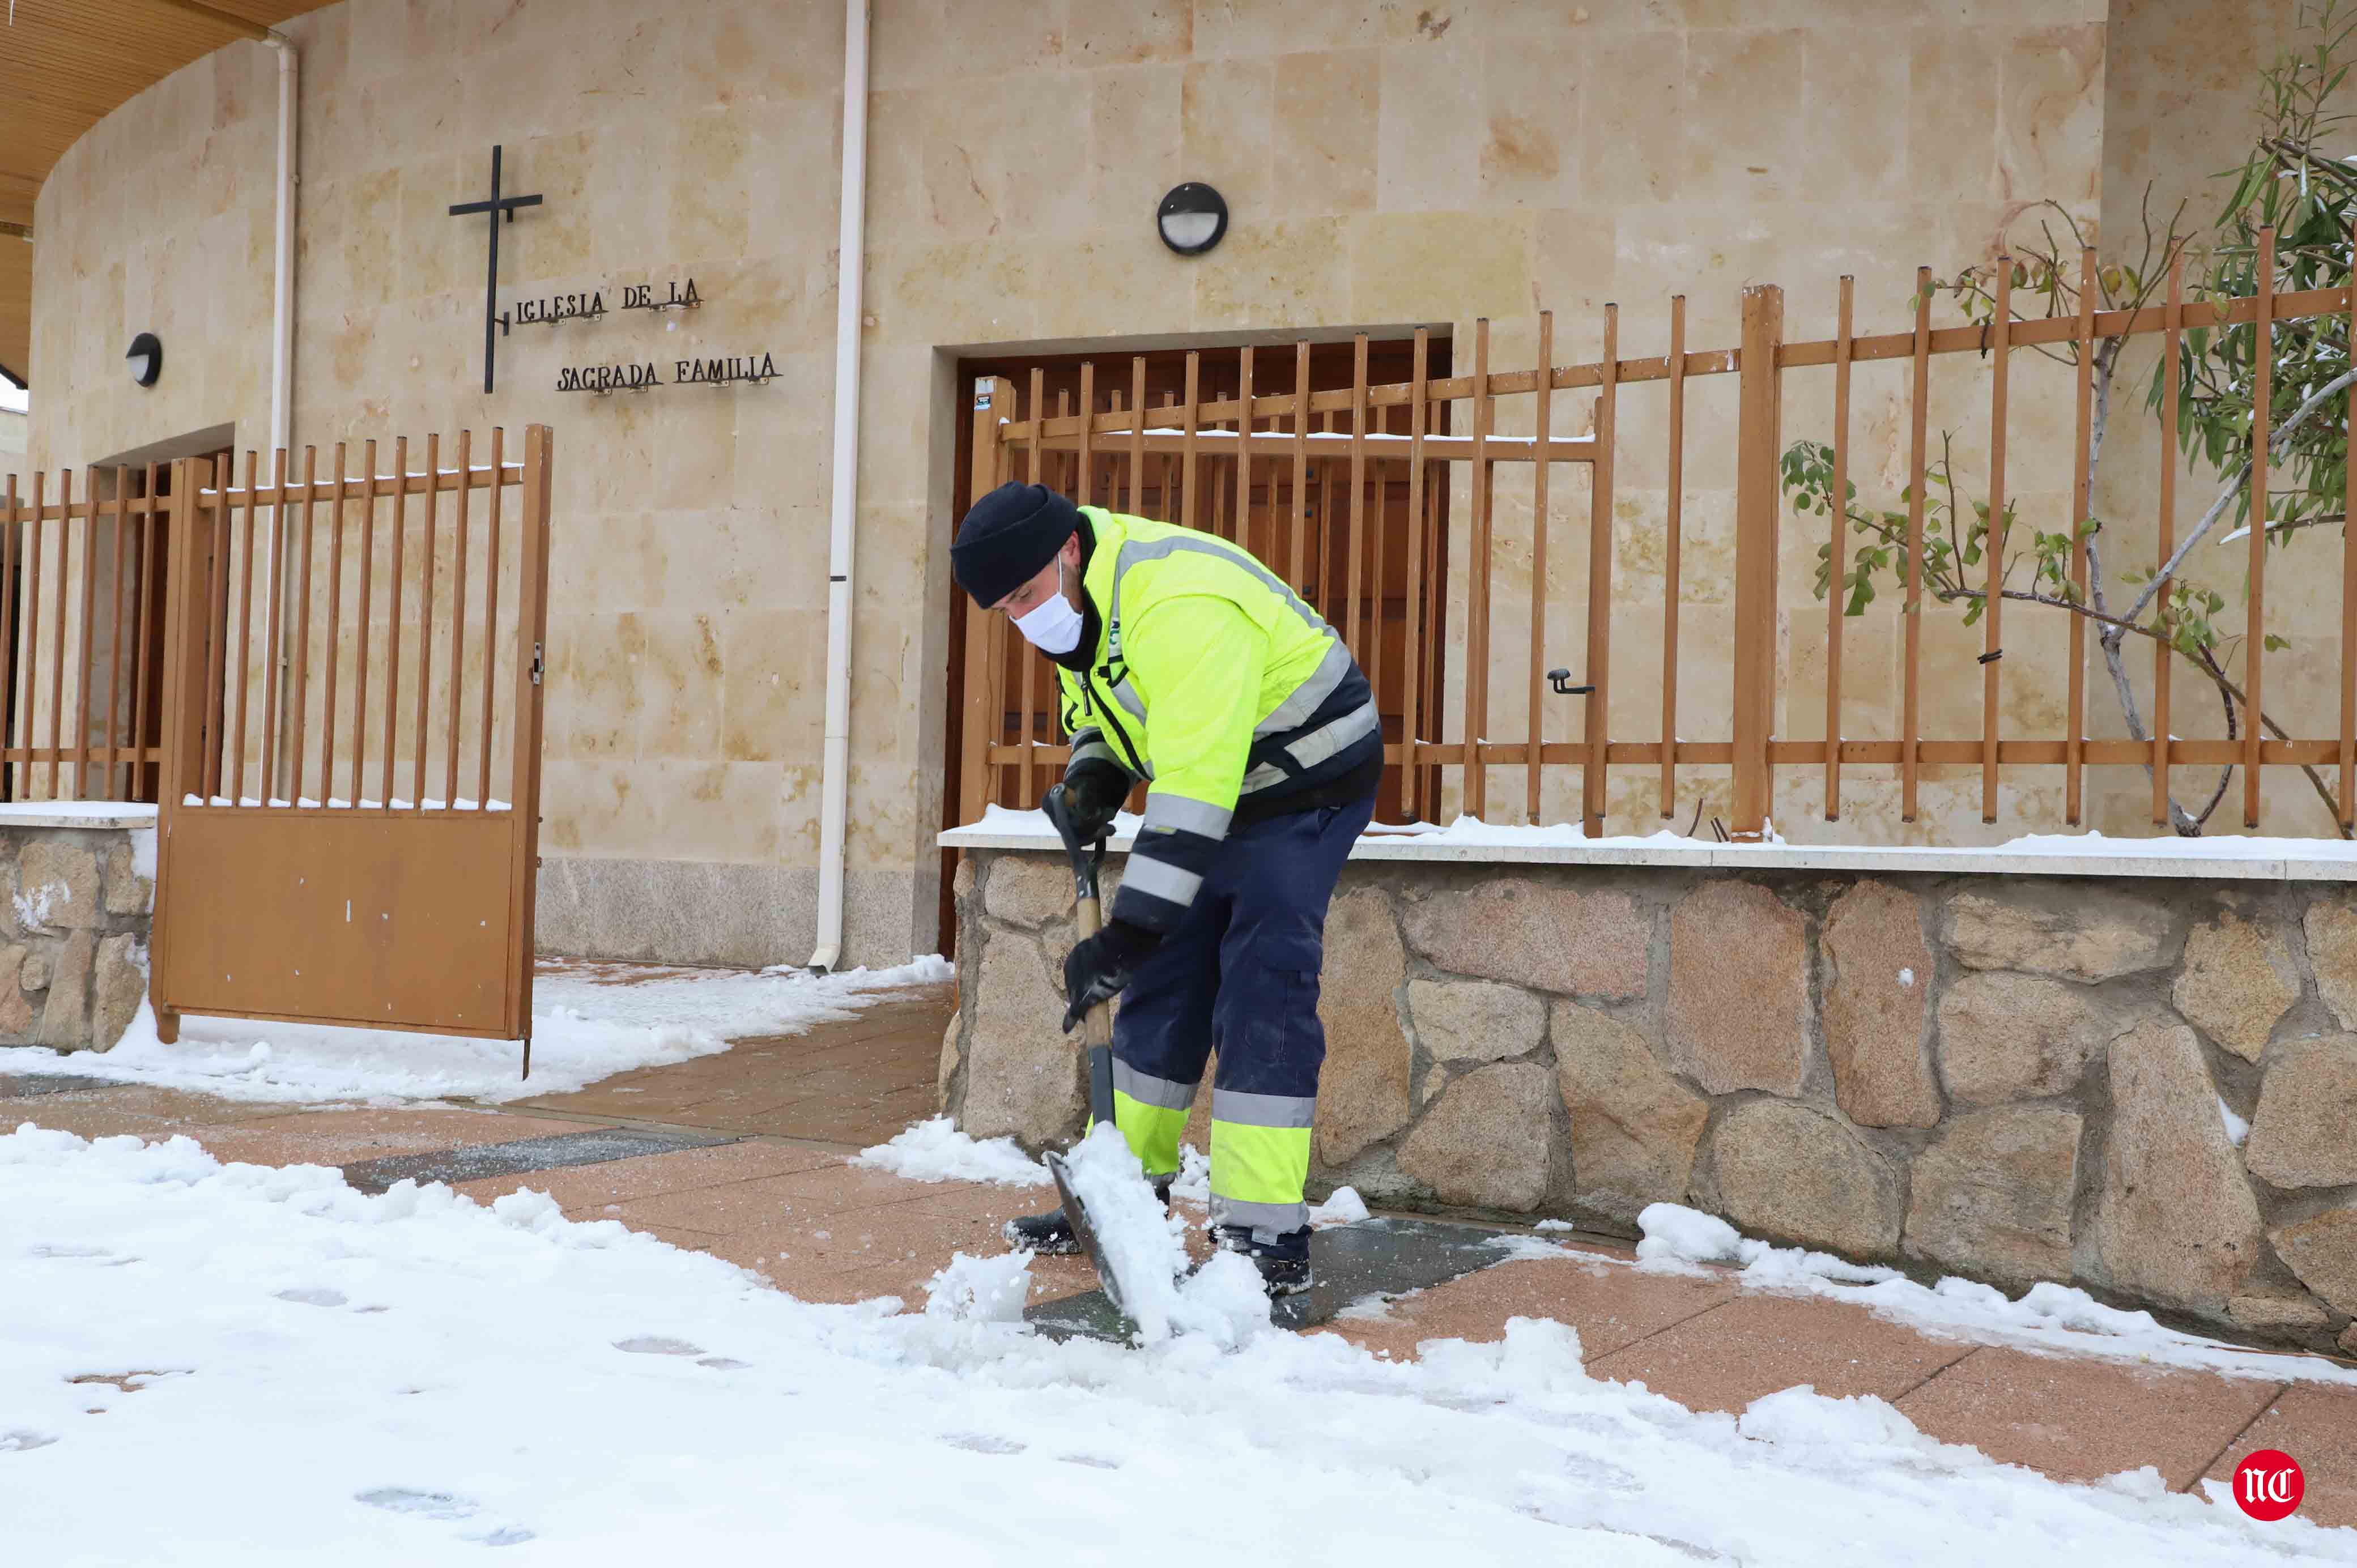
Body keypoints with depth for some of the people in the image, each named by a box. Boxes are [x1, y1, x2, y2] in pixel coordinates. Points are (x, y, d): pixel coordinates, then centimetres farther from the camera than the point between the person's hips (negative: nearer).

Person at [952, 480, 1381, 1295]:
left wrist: (1126, 934, -40)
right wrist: (1094, 772, -7)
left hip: (1306, 785, -9)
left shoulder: (1180, 605, -34)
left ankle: (1267, 1238, -13)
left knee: (1261, 997, -16)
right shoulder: (1072, 598, -3)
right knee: (1161, 989, 9)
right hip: (1207, 792, 9)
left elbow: (1195, 782, -39)